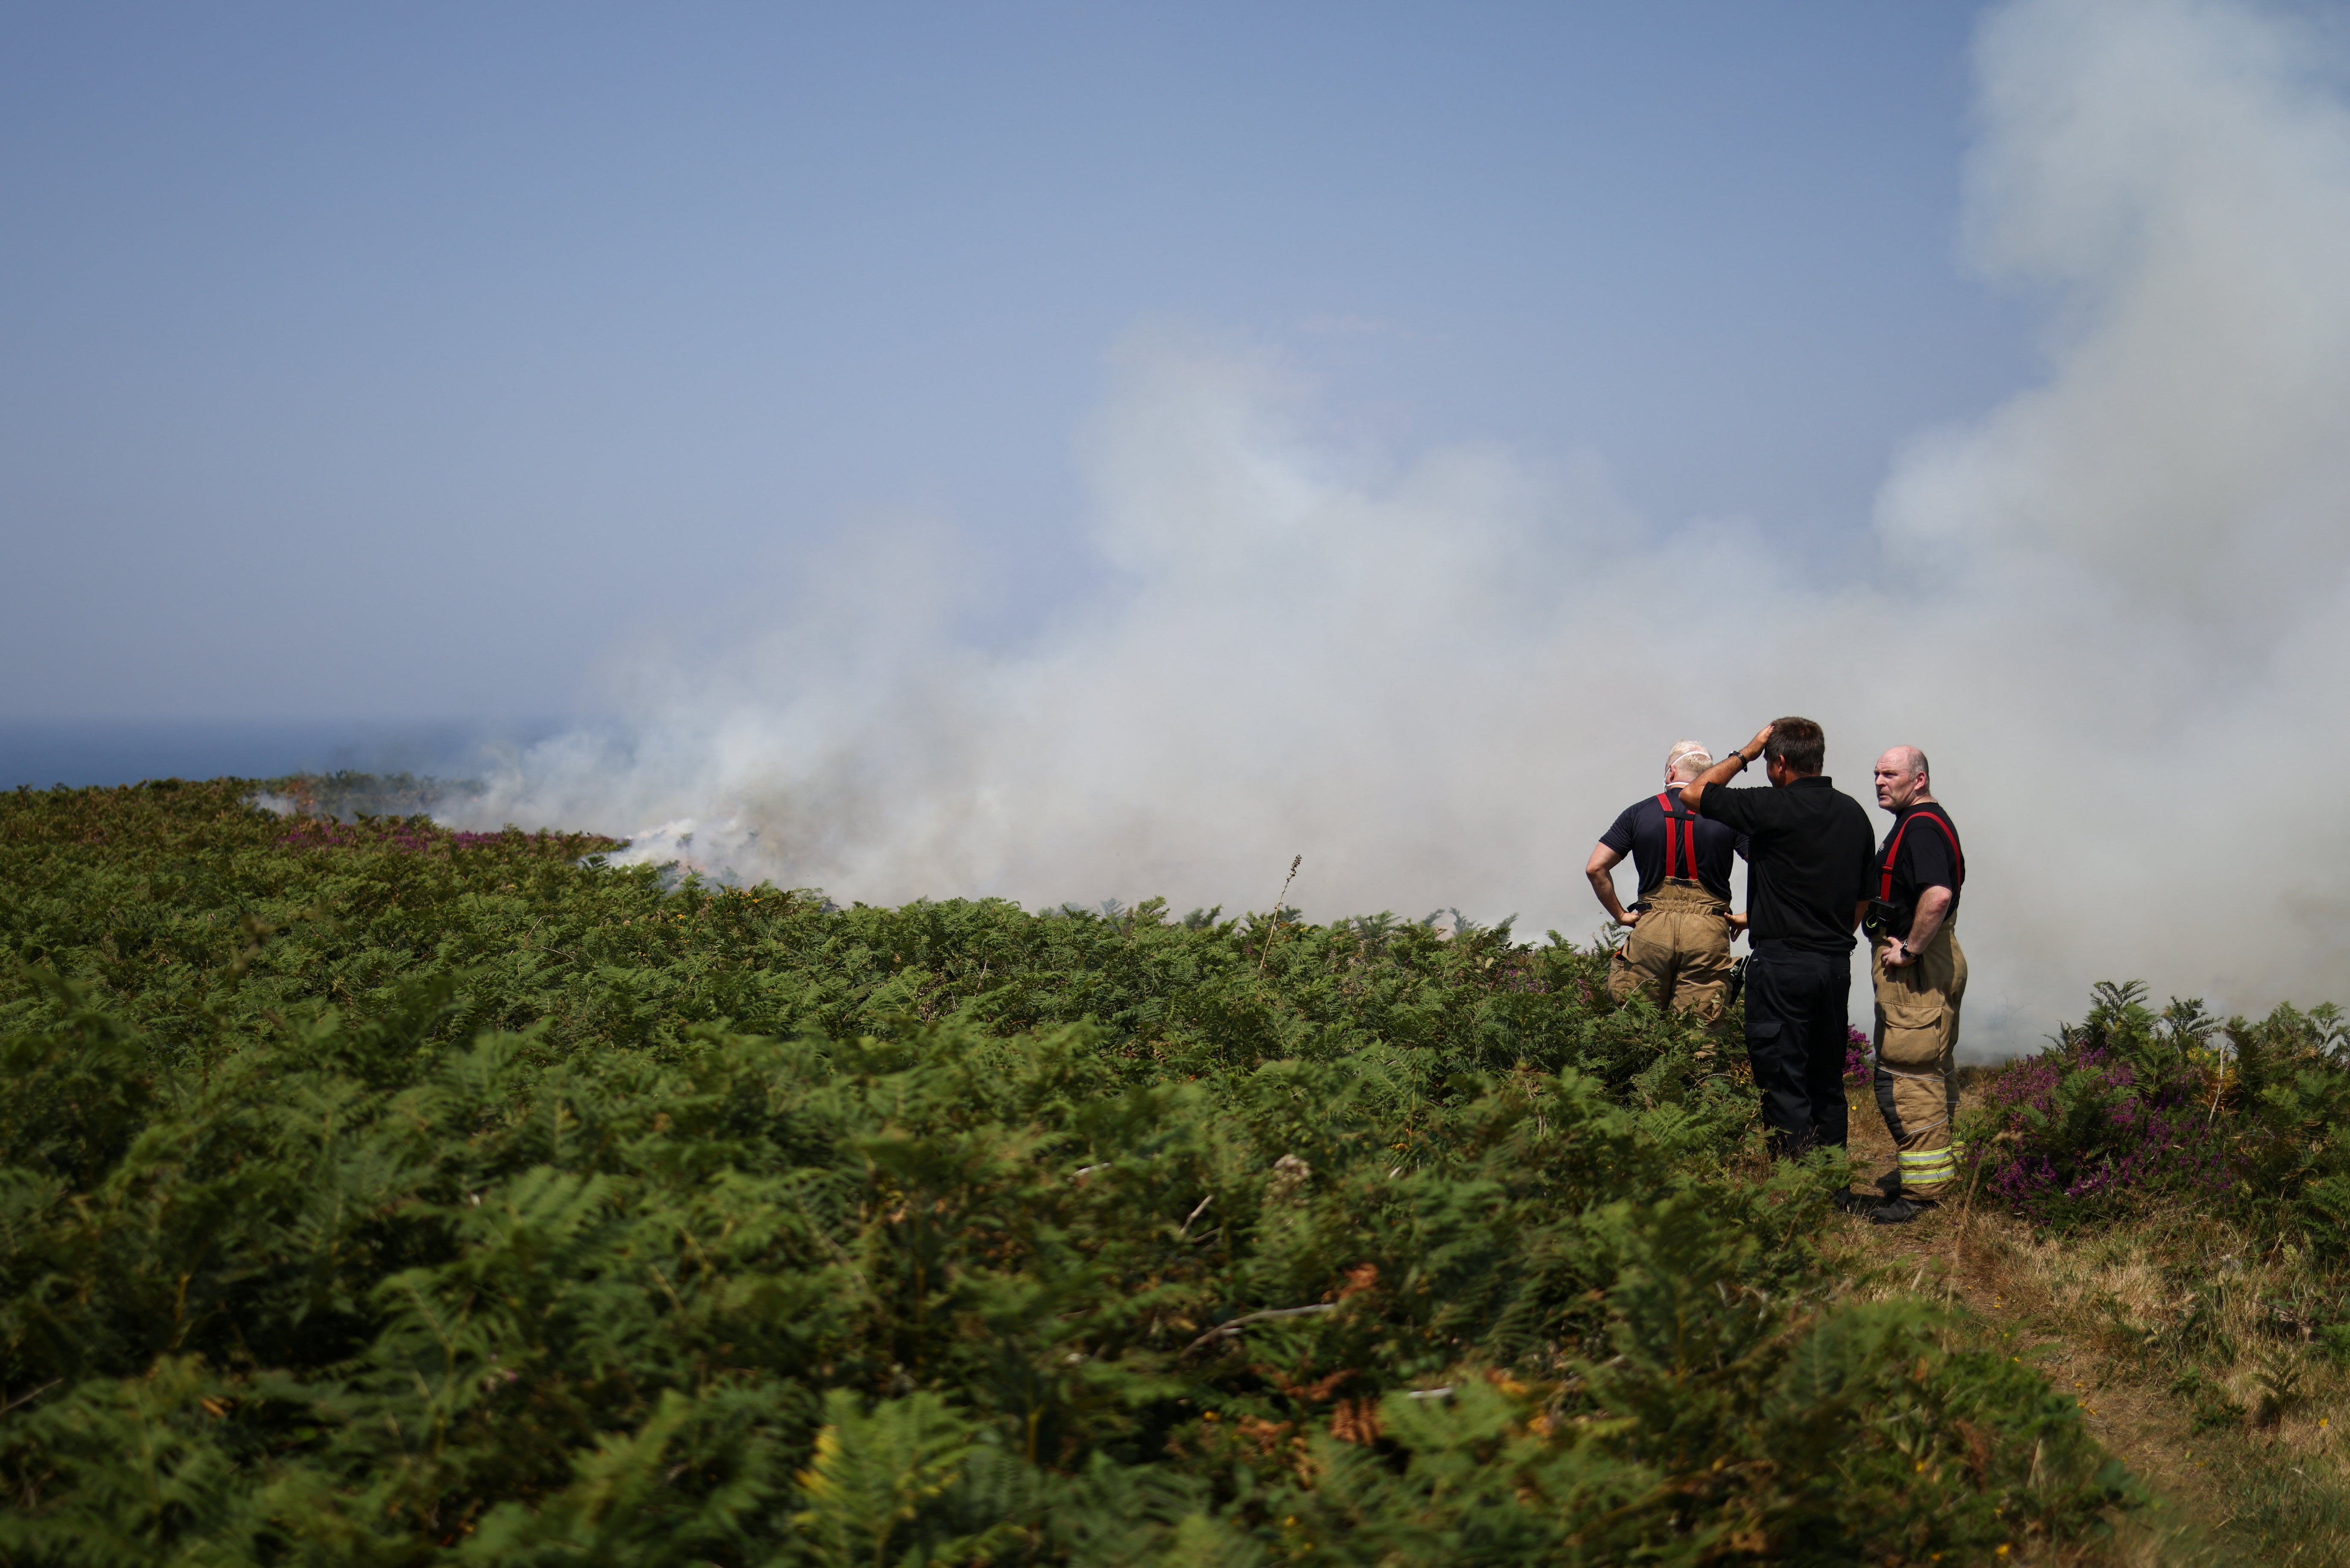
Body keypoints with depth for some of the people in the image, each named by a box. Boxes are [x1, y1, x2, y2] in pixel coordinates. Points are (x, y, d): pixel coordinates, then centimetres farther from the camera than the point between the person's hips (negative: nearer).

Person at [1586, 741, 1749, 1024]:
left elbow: (1596, 868, 3)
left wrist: (1620, 915, 11)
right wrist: (1748, 917, 5)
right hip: (1708, 933, 0)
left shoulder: (1638, 813, 7)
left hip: (1652, 929, 0)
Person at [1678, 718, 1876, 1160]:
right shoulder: (1854, 814, 9)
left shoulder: (1775, 807, -13)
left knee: (1784, 1085, -4)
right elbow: (1863, 899, 16)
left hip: (1782, 963, -7)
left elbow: (1692, 794, -2)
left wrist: (1744, 754, 6)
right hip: (1837, 963, 7)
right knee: (1828, 1084, 14)